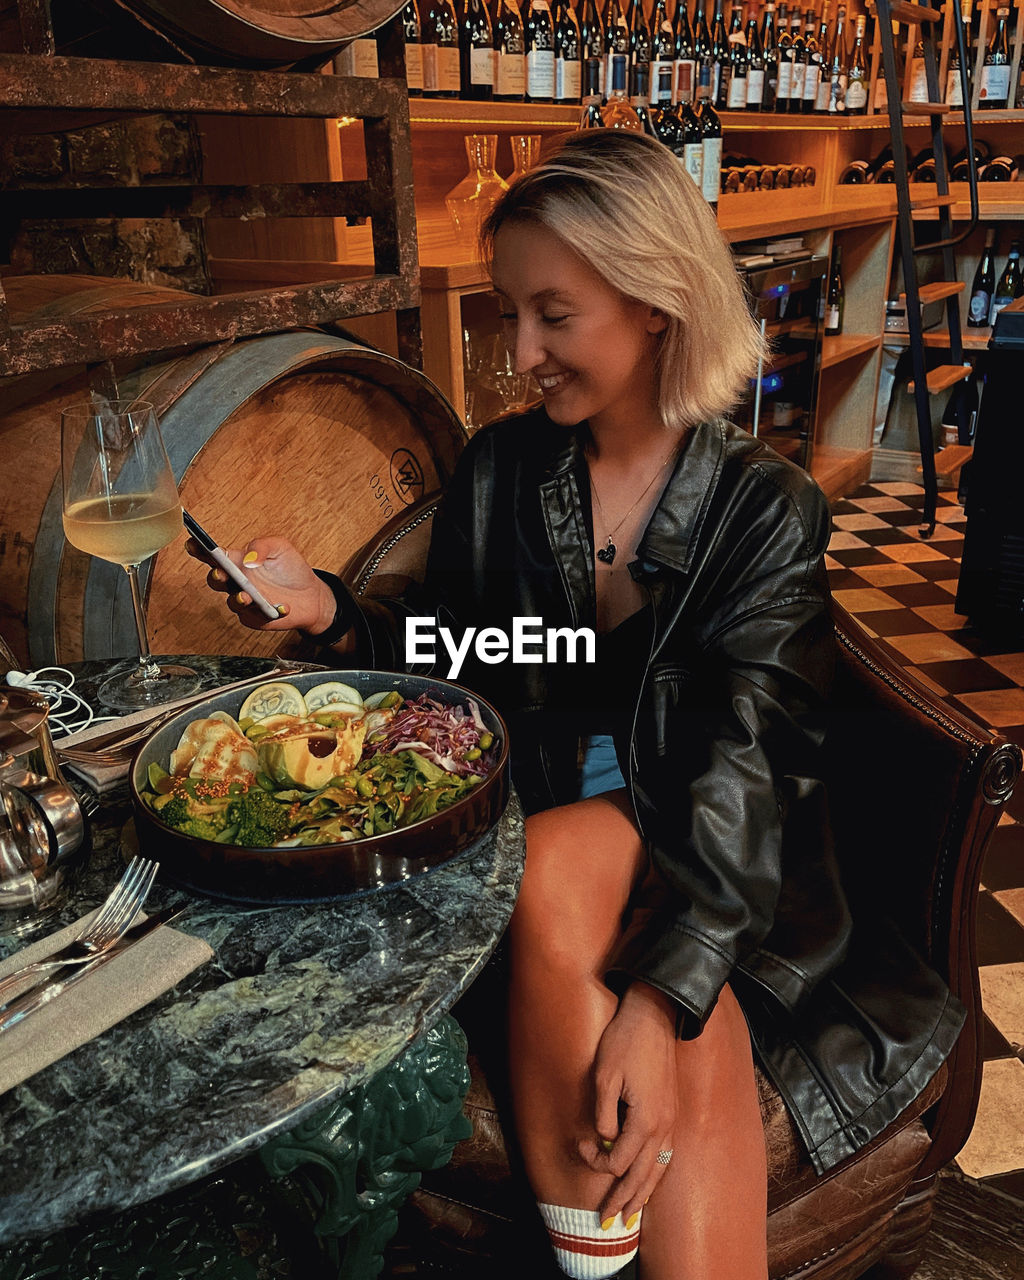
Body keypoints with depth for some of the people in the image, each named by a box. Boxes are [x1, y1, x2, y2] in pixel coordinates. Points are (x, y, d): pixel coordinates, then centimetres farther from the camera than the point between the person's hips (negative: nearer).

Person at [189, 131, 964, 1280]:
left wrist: (663, 994, -26)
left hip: (708, 864, -1)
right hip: (533, 829, 1)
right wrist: (330, 614, -10)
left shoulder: (766, 507, -5)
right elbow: (451, 657, 11)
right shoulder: (497, 471, 4)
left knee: (695, 1040, -31)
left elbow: (749, 759, -14)